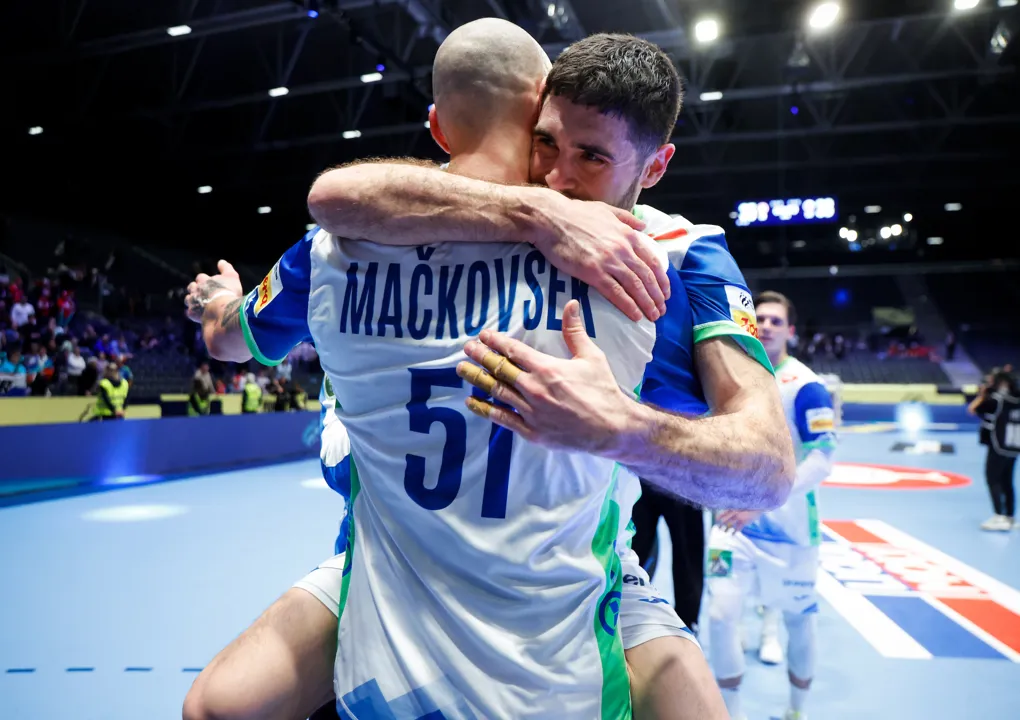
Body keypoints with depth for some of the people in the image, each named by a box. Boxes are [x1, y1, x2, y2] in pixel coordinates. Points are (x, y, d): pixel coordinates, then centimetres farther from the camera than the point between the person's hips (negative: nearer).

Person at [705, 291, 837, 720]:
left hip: (790, 525, -3)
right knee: (721, 613, -7)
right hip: (737, 521, 3)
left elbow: (822, 461, -21)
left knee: (798, 618, 13)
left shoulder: (805, 386, -14)